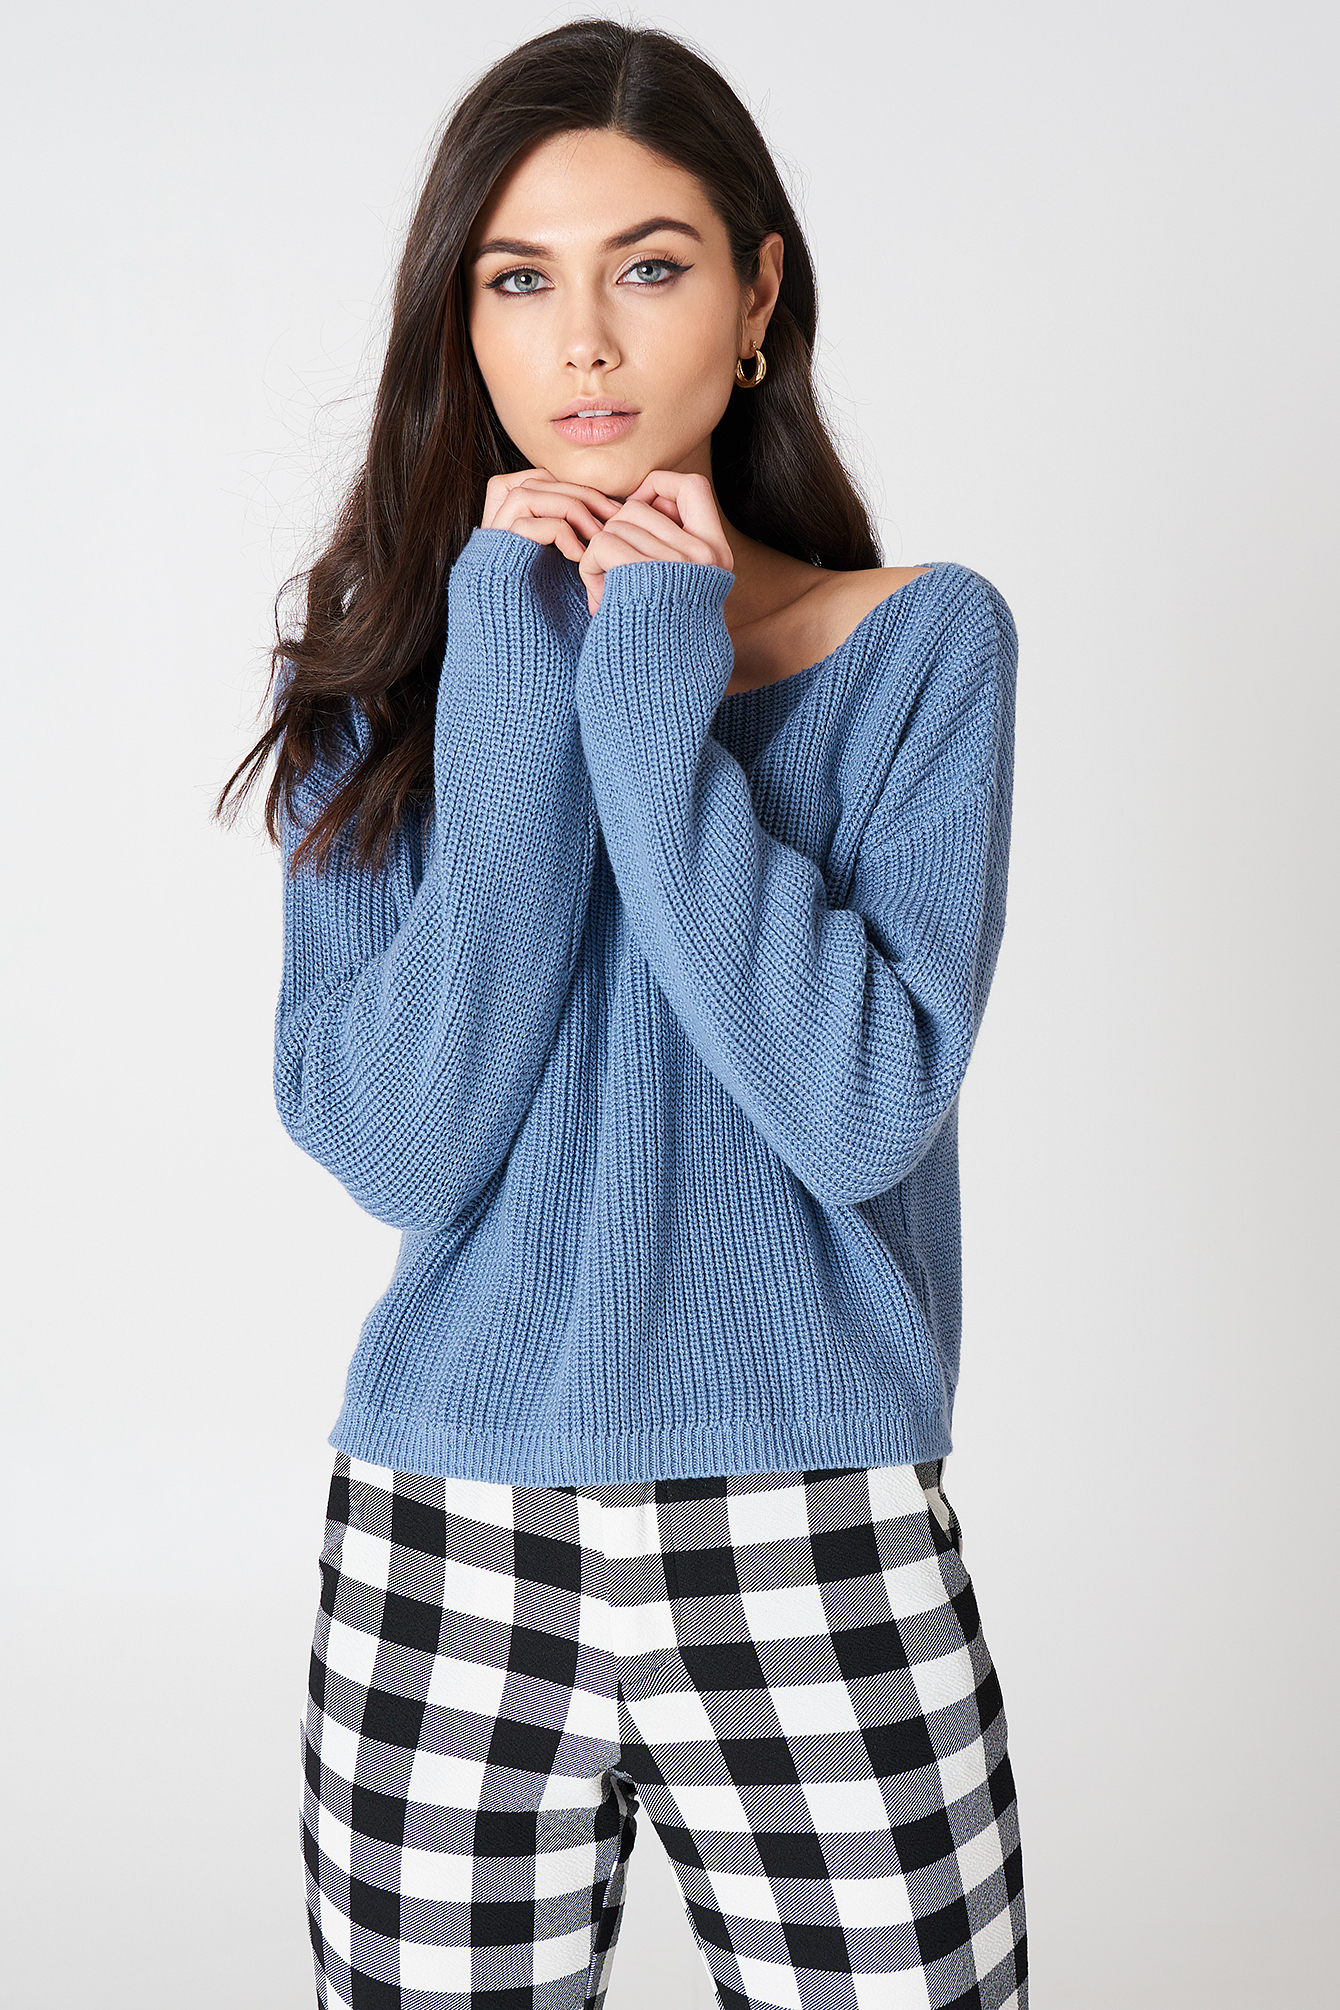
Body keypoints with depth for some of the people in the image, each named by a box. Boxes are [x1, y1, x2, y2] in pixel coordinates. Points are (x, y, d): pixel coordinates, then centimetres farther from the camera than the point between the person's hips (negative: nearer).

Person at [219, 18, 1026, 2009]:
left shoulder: (925, 642, -1)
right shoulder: (380, 673, 4)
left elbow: (867, 1113, -13)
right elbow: (402, 1150, -9)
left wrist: (660, 702, -14)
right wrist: (519, 698, -13)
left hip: (822, 1567, -1)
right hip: (443, 1567, 2)